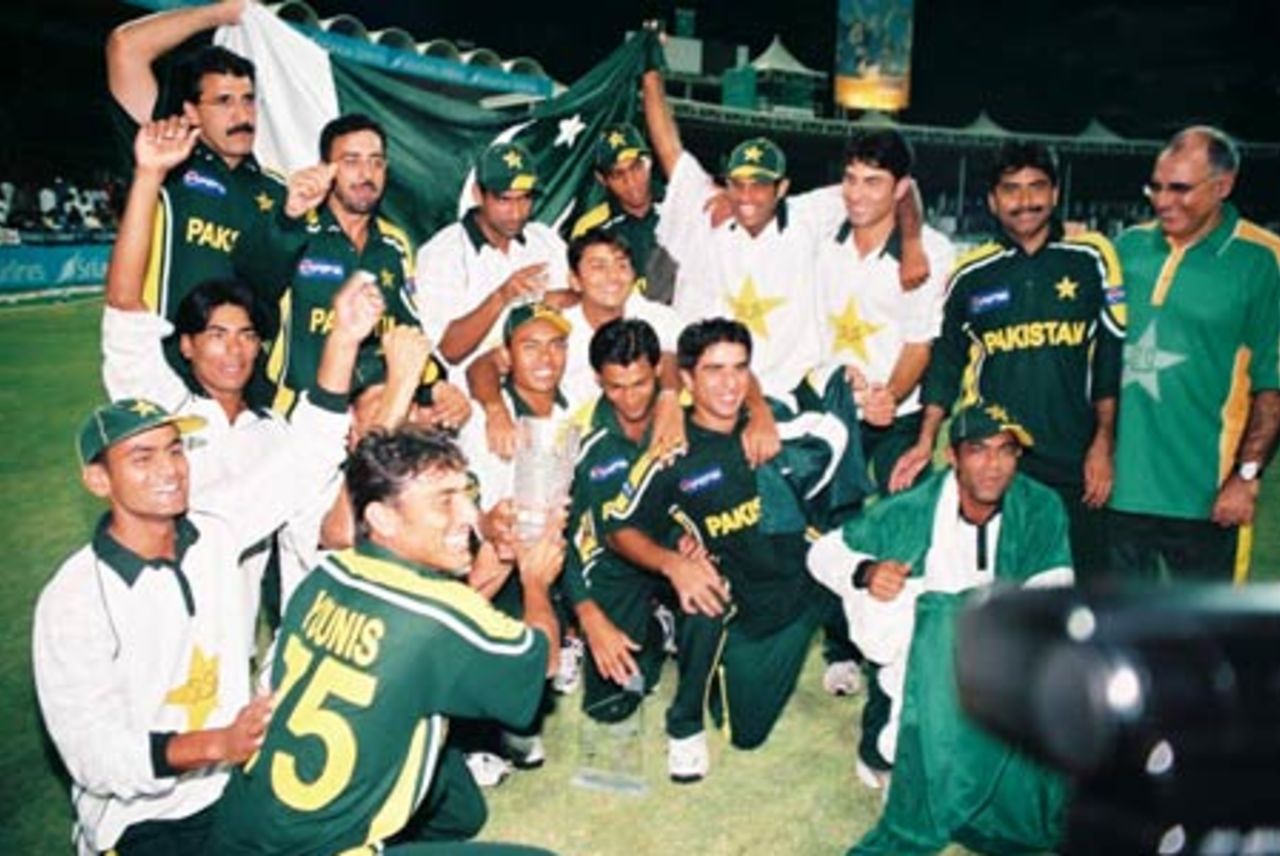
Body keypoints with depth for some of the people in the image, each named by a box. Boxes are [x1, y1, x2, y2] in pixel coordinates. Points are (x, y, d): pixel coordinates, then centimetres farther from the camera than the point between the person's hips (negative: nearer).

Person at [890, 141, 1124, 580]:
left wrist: (1103, 444, 2)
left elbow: (1113, 357, 5)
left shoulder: (1092, 258, 3)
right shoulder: (970, 275, 6)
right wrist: (926, 442, 4)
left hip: (1074, 462, 0)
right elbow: (945, 364, 12)